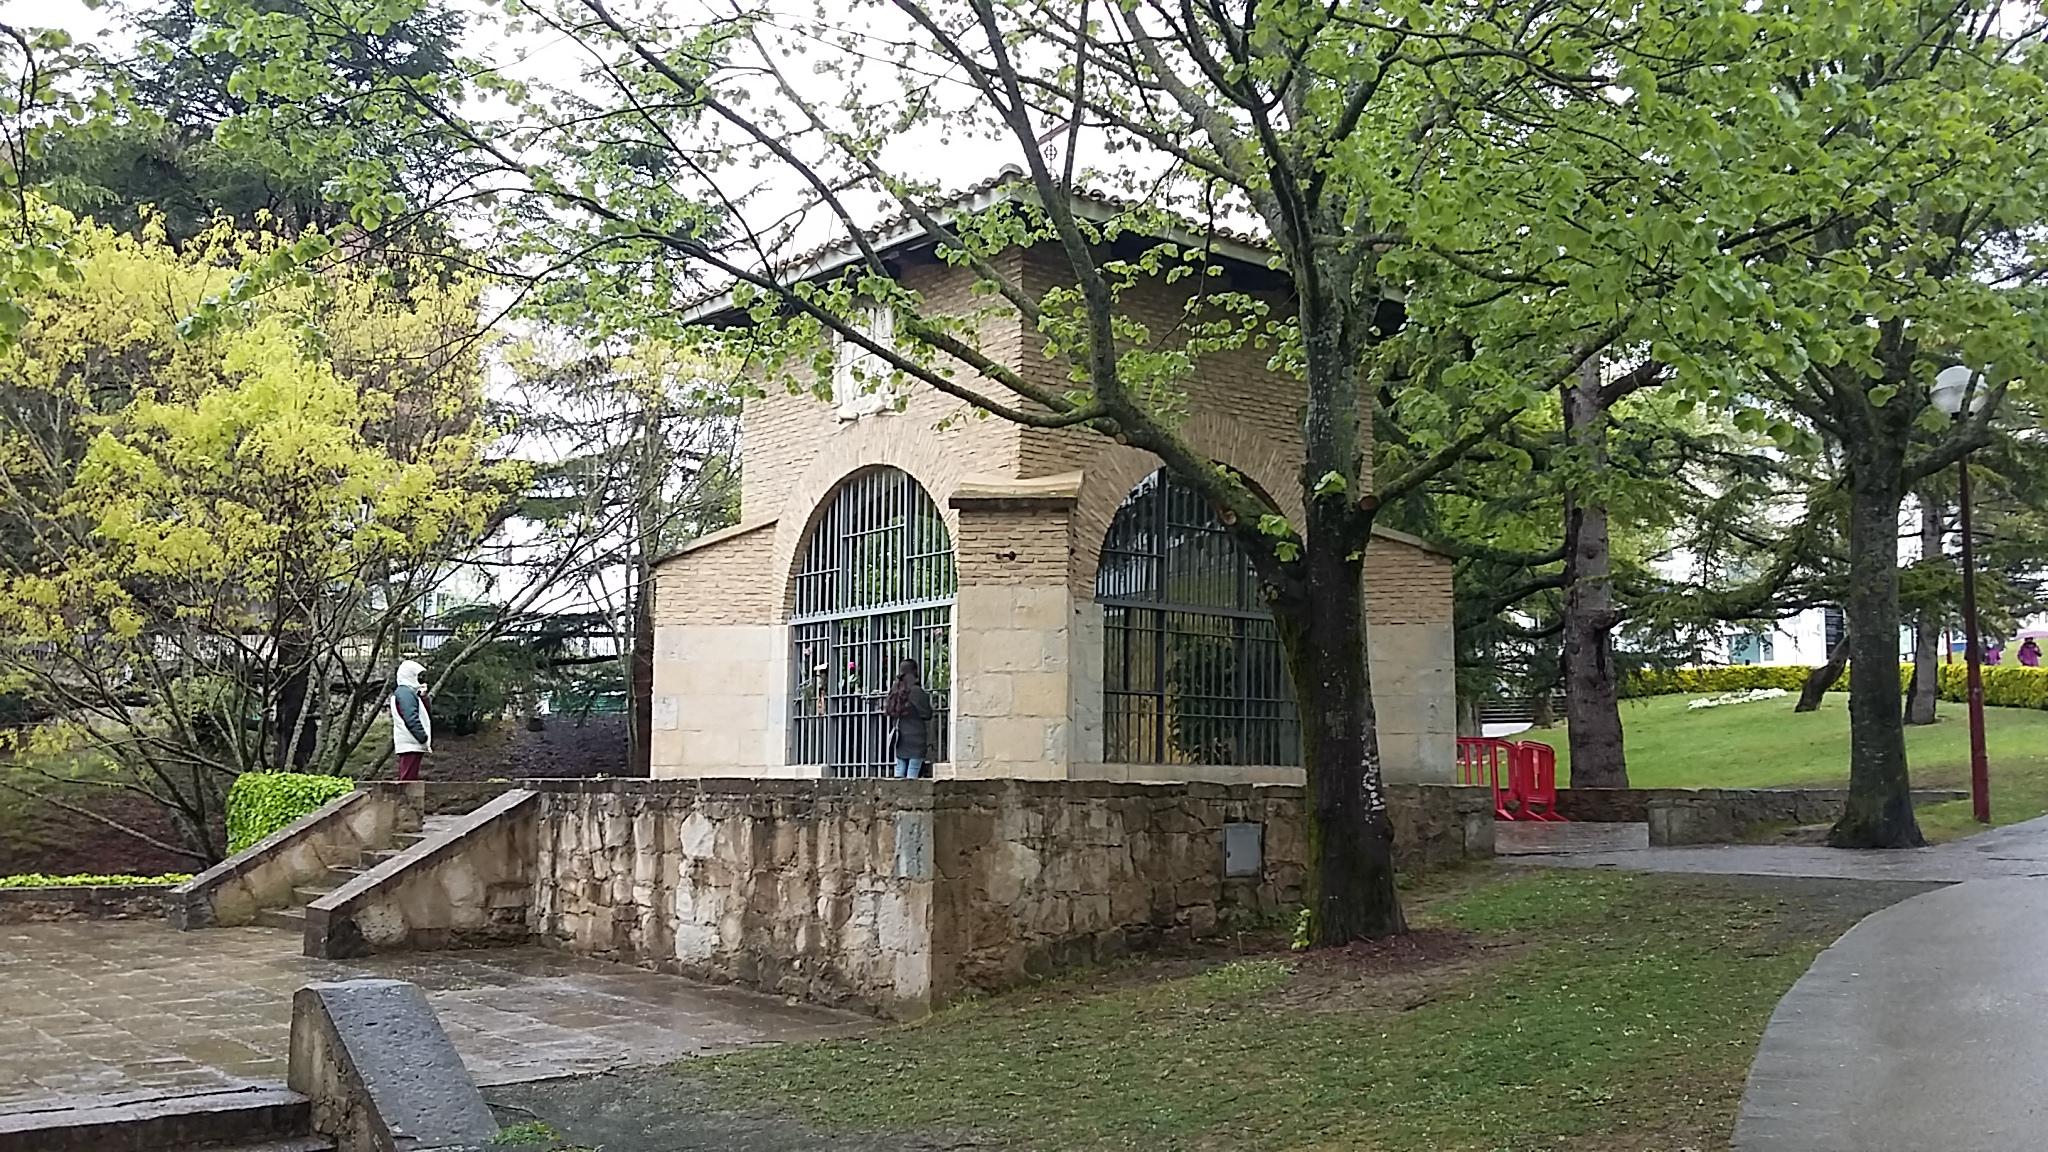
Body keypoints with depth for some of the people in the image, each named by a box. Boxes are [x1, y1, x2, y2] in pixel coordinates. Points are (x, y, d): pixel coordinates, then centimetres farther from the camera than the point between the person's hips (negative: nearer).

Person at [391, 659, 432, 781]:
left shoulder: (407, 692, 22)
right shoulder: (406, 693, -11)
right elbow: (411, 719, -20)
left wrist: (423, 697, 7)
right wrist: (424, 738, -18)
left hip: (412, 744, 11)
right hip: (410, 745, -11)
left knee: (405, 779, 11)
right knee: (409, 779, -12)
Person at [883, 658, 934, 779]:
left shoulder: (896, 691, 7)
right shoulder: (917, 692, -12)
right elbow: (926, 717, -8)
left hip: (899, 740, 6)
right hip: (915, 740, -6)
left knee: (899, 773, 9)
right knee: (913, 774, -7)